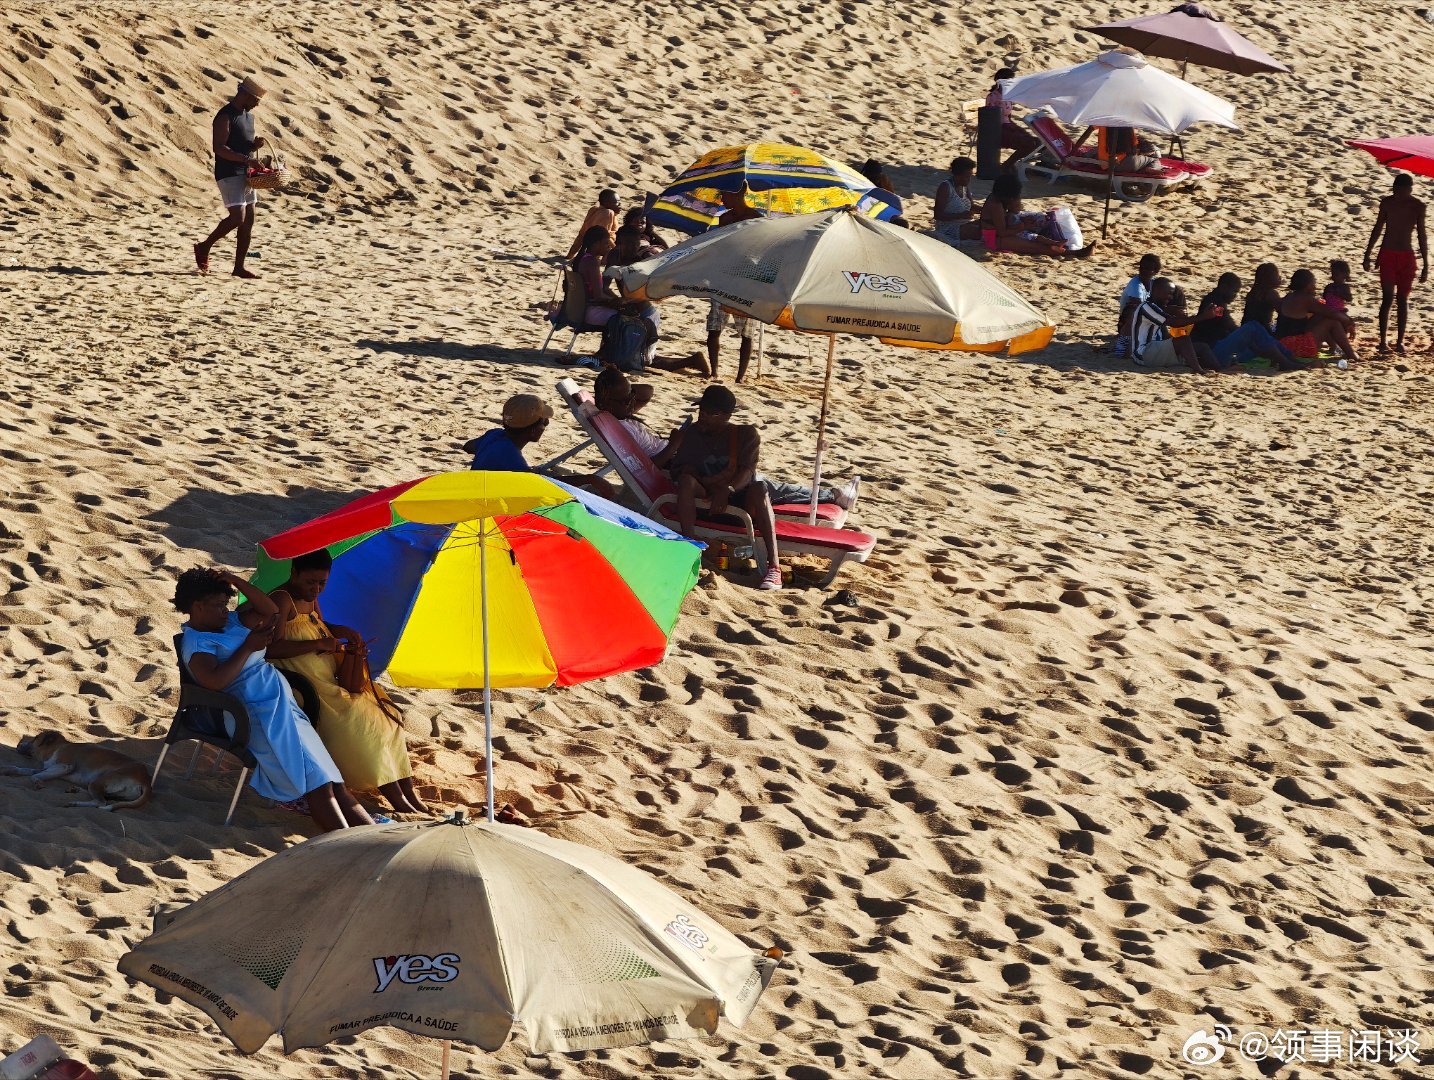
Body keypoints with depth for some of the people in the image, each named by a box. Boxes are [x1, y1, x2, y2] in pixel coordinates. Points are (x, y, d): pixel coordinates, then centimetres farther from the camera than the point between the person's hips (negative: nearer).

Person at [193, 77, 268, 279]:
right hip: (228, 174, -9)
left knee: (248, 220, 5)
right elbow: (219, 148, -21)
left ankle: (239, 267, 9)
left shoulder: (248, 115, 15)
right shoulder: (225, 116, -13)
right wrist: (247, 159, -27)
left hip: (245, 174, 9)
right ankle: (204, 247, 4)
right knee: (237, 217, -16)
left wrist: (256, 144, 2)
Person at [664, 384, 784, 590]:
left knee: (759, 489, -35)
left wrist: (726, 490, -32)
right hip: (704, 498, 2)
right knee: (686, 481, -29)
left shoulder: (745, 434, 2)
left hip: (738, 499, -2)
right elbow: (676, 470, 0)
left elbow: (747, 471, -13)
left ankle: (774, 565, -45)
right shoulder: (690, 434, 9)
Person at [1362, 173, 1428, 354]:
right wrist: (1367, 254, 12)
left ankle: (1400, 341, 9)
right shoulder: (1387, 202, 0)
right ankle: (1383, 340, -2)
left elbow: (1422, 235, 0)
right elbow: (1378, 229, 10)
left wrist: (1425, 264, -2)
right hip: (1388, 255, 0)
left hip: (1406, 257, 0)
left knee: (1403, 299, 4)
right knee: (1387, 298, -5)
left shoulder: (1417, 206, -3)